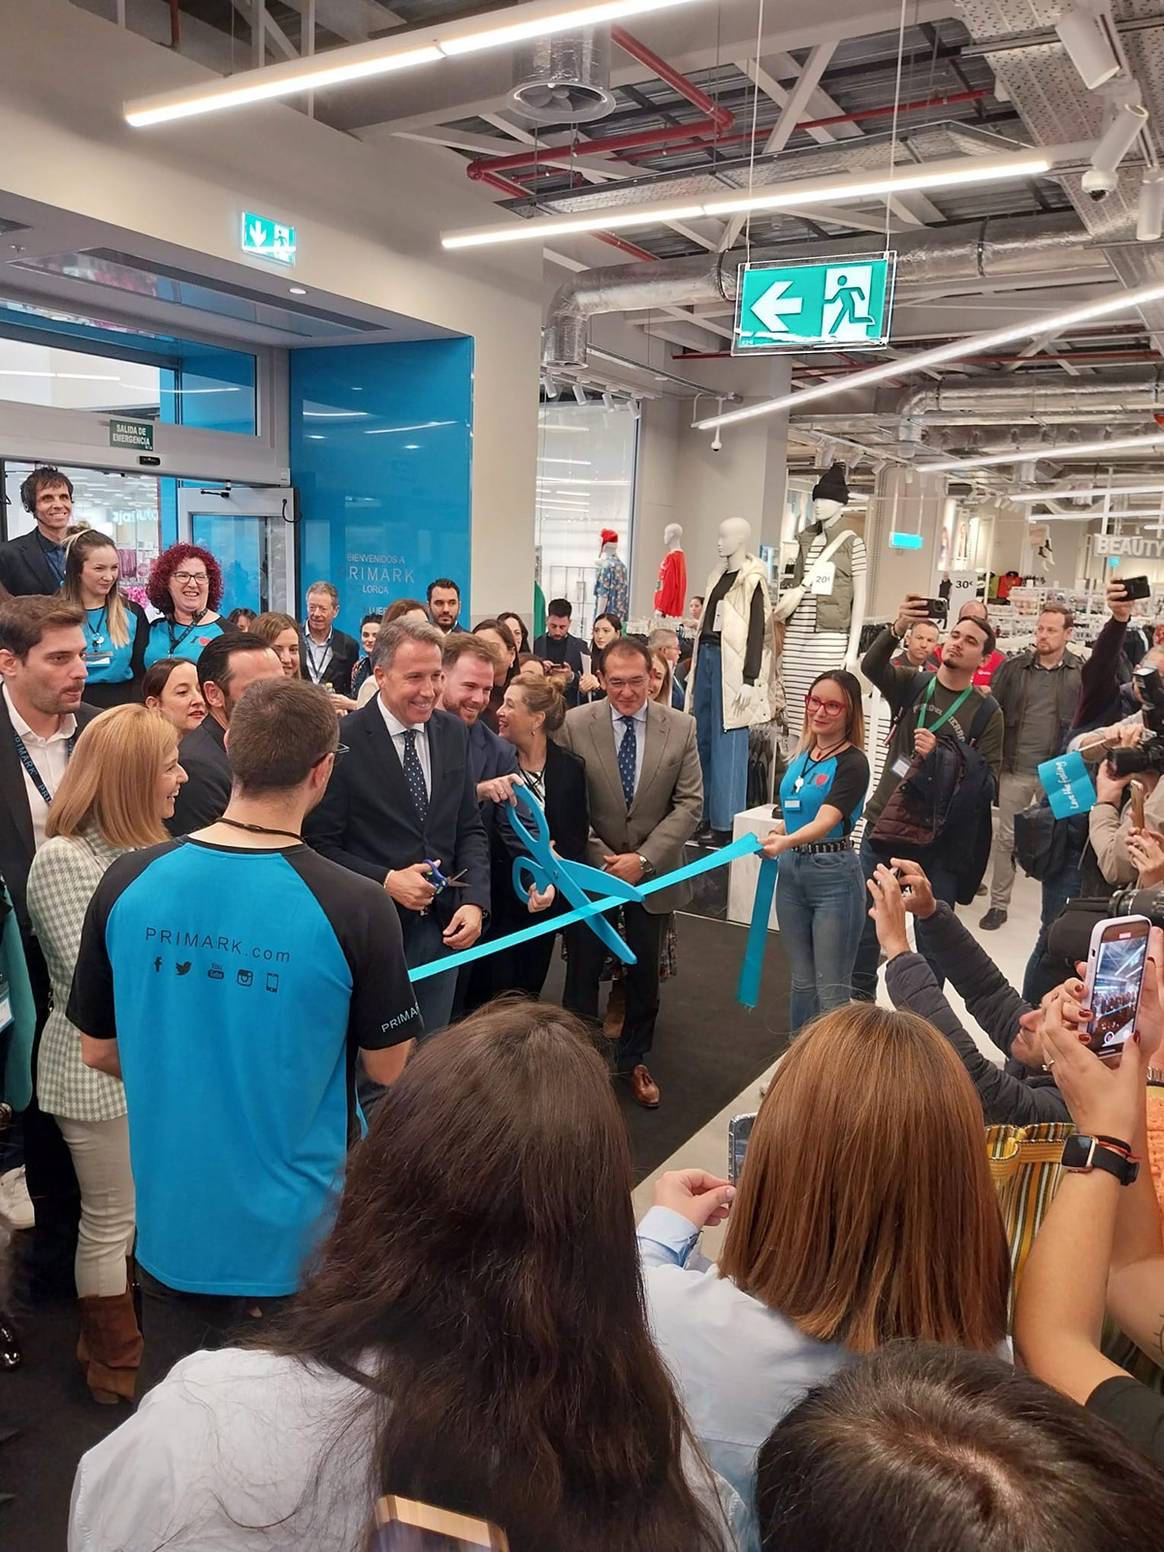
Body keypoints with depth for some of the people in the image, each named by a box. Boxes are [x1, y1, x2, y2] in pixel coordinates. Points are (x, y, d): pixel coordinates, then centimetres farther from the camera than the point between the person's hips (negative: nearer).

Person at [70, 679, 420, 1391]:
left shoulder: (128, 883, -13)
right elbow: (389, 1068, -10)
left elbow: (98, 1051, 0)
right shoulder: (356, 908, -24)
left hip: (172, 1217, 3)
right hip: (298, 1227, -3)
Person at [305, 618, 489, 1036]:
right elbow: (321, 844, -10)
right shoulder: (343, 741, -13)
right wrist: (386, 881, -20)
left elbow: (469, 829, 8)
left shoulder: (454, 733, 4)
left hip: (442, 929, 5)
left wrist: (475, 901, -5)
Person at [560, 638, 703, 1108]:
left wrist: (643, 859, -15)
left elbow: (689, 804, -7)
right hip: (592, 867, -1)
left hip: (652, 871, 1)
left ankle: (633, 1061, 33)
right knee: (583, 968, 8)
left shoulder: (681, 728, -5)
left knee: (644, 971, 13)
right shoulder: (575, 725, -9)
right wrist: (602, 857, -13)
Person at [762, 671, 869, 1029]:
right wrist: (776, 835, 5)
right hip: (791, 869, 7)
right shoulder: (801, 756, 7)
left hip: (834, 874, -7)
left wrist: (785, 842, -44)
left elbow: (825, 821, -28)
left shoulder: (853, 763, -14)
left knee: (831, 988, 1)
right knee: (801, 980, 18)